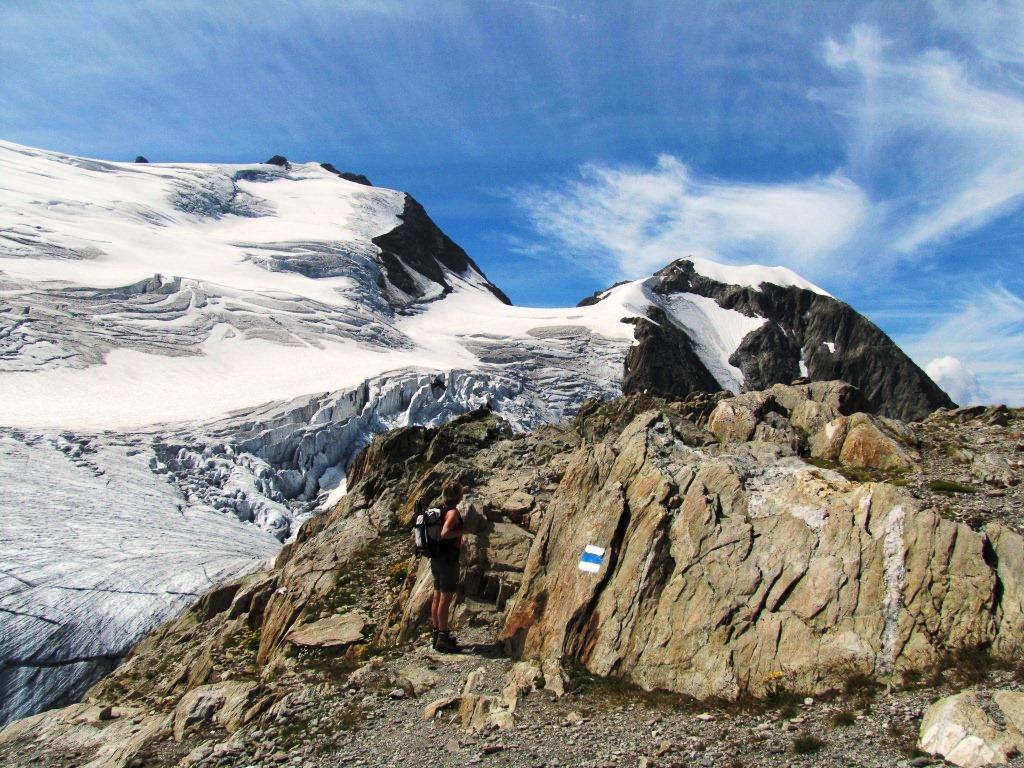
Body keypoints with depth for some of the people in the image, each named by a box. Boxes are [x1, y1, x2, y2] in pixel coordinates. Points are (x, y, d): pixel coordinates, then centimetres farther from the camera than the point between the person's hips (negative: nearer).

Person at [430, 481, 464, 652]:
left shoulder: (440, 510, 11)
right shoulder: (453, 511, -15)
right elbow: (445, 533, -28)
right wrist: (462, 530, -16)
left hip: (436, 558, 9)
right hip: (448, 559, -9)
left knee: (438, 596, 14)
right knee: (446, 598, -5)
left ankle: (437, 632, 23)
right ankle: (443, 638, -2)